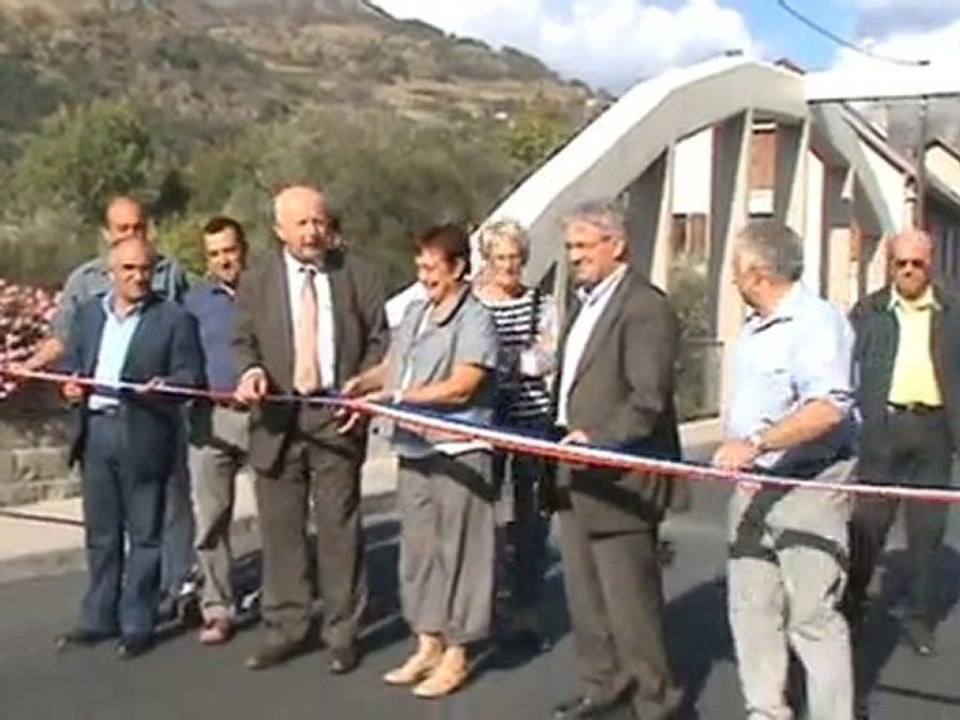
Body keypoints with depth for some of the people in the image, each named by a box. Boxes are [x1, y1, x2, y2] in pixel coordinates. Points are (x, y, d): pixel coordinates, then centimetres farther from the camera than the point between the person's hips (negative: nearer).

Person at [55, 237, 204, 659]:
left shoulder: (174, 319, -1)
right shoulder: (88, 313, 13)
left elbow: (191, 377, -4)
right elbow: (70, 365, 16)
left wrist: (164, 384, -23)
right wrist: (70, 385, -5)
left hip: (143, 437, -4)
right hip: (95, 431, 5)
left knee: (144, 533, 4)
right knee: (100, 533, 14)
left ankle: (138, 624, 13)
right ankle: (98, 619, 25)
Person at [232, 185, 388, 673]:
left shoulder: (358, 275, 4)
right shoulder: (256, 281, 7)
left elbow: (379, 341, 6)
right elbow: (243, 341, 9)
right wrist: (251, 371, -14)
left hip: (336, 417, -1)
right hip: (277, 419, 2)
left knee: (339, 529, 3)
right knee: (280, 530, 7)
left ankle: (342, 634, 14)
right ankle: (285, 629, 20)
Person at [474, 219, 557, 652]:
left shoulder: (541, 304, 7)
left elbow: (548, 359, -2)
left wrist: (500, 356, -10)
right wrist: (523, 357, -10)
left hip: (533, 420, 1)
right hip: (485, 421, -1)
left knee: (530, 521, 4)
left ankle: (526, 617, 14)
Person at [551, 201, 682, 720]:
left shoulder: (645, 307, -13)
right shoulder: (584, 304, 16)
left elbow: (648, 400, -19)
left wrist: (598, 440, -27)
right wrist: (566, 436, 11)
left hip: (620, 478, -9)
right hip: (578, 476, 9)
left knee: (628, 595, -1)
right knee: (584, 594, 15)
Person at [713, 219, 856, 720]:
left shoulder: (817, 321, -15)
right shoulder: (753, 327, 14)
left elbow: (828, 409, -28)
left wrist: (757, 443, -34)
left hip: (807, 488, -9)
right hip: (752, 486, 9)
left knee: (812, 615, -5)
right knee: (751, 607, 11)